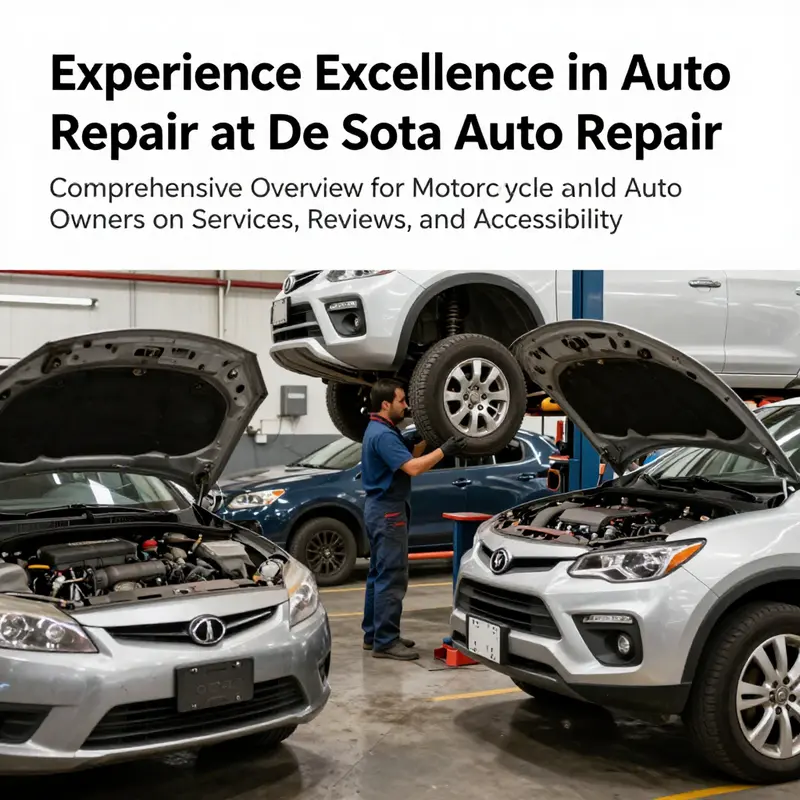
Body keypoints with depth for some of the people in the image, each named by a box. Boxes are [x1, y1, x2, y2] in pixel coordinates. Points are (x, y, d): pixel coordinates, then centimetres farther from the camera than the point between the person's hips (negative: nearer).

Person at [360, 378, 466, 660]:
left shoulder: (382, 430, 14)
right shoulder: (382, 434, -20)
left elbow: (408, 456, 17)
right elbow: (413, 468, -26)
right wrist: (443, 450, -20)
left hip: (381, 509, 11)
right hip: (388, 510, -11)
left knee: (379, 574, 15)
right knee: (391, 578, -7)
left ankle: (373, 634, 22)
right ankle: (385, 641, -3)